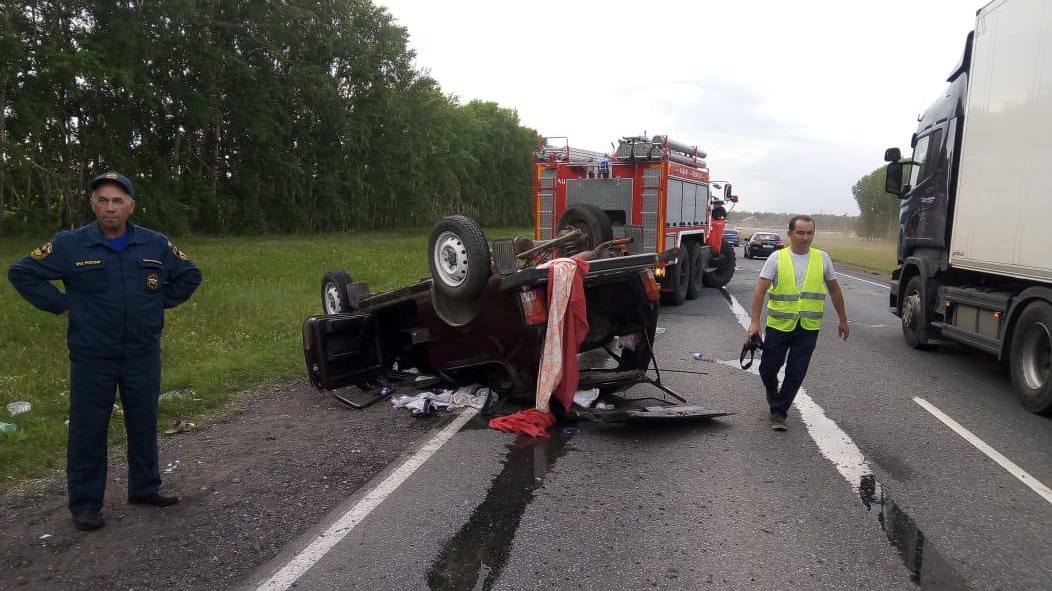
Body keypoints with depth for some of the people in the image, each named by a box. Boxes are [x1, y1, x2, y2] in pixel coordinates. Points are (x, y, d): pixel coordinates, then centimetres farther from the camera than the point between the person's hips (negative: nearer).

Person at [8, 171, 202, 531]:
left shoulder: (156, 245, 1)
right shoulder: (69, 245, -5)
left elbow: (189, 275, 15)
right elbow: (22, 273, 2)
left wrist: (159, 302, 6)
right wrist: (61, 305, -4)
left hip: (144, 356, 2)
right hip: (91, 357, -2)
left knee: (144, 424, 12)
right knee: (88, 430, 4)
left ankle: (145, 488, 28)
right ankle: (85, 504, 16)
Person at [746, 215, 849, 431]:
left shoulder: (822, 258, 4)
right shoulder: (777, 258, -3)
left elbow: (834, 290, 14)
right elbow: (760, 290, -8)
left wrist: (843, 320, 15)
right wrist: (754, 322, -16)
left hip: (808, 327, 1)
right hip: (778, 324, -1)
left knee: (796, 373, 1)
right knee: (768, 368, 7)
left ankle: (778, 412, 14)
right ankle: (772, 391, 40)